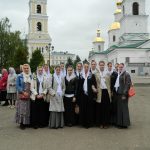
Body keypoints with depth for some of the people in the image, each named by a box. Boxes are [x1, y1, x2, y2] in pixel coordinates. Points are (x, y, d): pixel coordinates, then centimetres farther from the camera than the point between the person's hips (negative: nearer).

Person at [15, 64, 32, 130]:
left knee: (28, 109, 5)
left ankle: (27, 122, 13)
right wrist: (23, 92, -13)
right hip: (21, 96, -3)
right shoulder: (19, 76, 1)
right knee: (21, 109, -5)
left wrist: (29, 93, -2)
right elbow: (17, 86, -4)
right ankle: (21, 123, 1)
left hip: (29, 96, 3)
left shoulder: (31, 76, 9)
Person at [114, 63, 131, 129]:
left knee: (124, 108, -2)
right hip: (118, 93, 8)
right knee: (119, 108, 10)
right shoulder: (118, 74, 14)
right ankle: (119, 122, 18)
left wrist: (124, 94, -17)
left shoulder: (126, 74, -9)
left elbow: (128, 84, -14)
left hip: (123, 94, -8)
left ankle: (124, 123, 6)